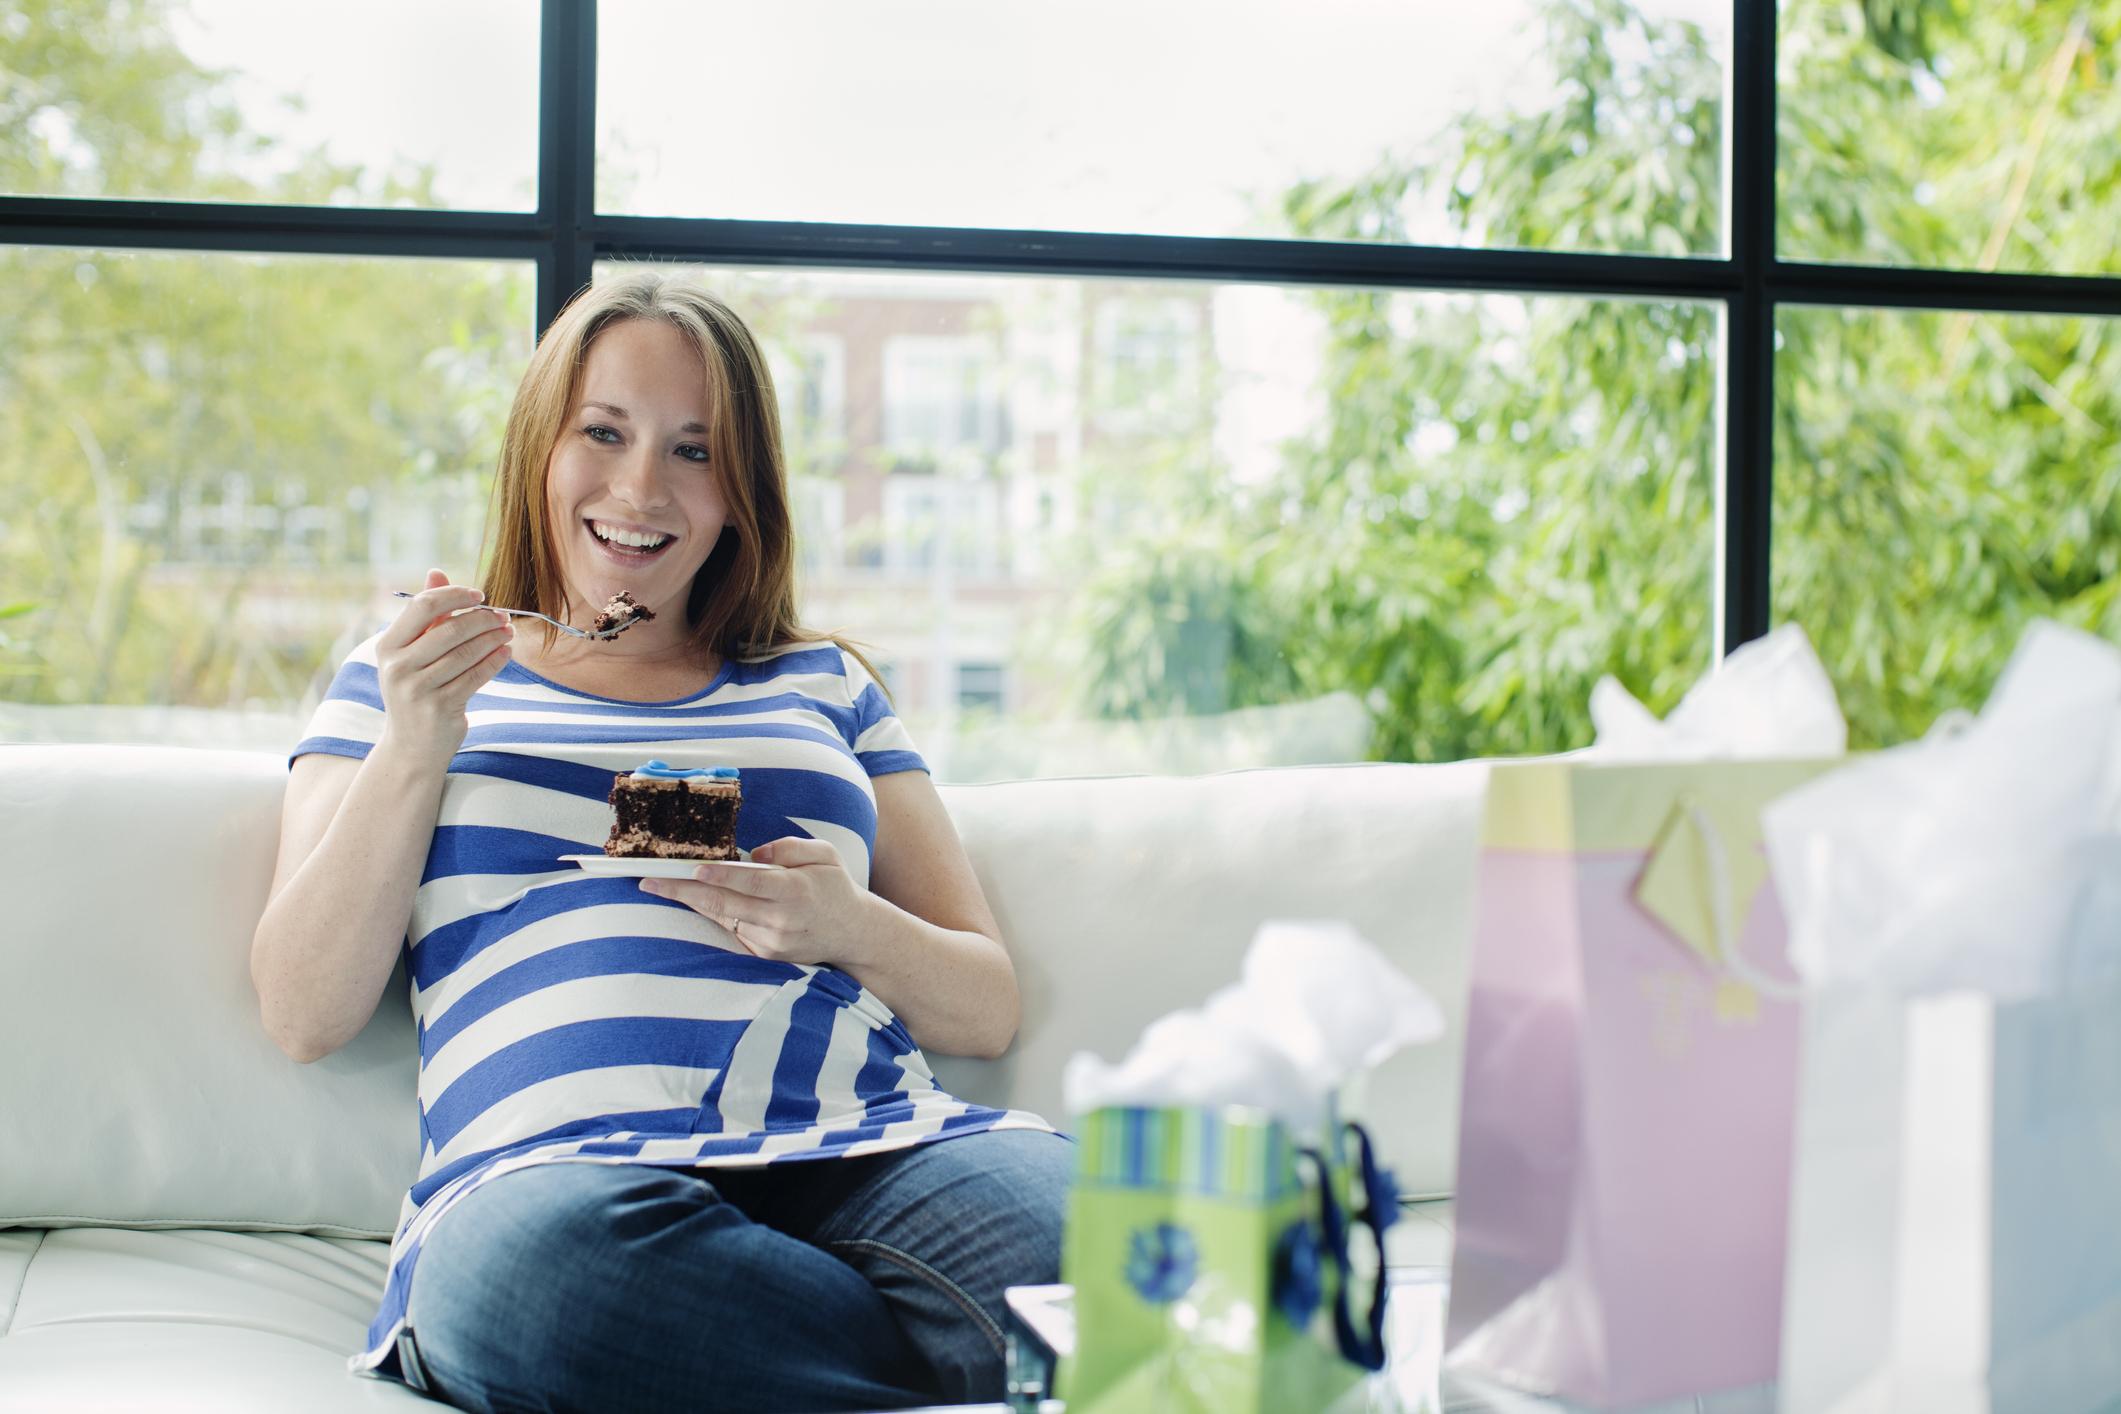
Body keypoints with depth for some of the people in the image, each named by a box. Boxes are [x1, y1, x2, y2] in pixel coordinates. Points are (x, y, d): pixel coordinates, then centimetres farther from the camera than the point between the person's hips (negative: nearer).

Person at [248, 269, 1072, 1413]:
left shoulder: (825, 687, 25)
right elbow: (303, 1014, 10)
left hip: (876, 1148, 0)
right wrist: (414, 752, -2)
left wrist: (850, 926, -2)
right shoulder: (398, 684, 21)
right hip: (560, 1172, 1)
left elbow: (989, 1007, 19)